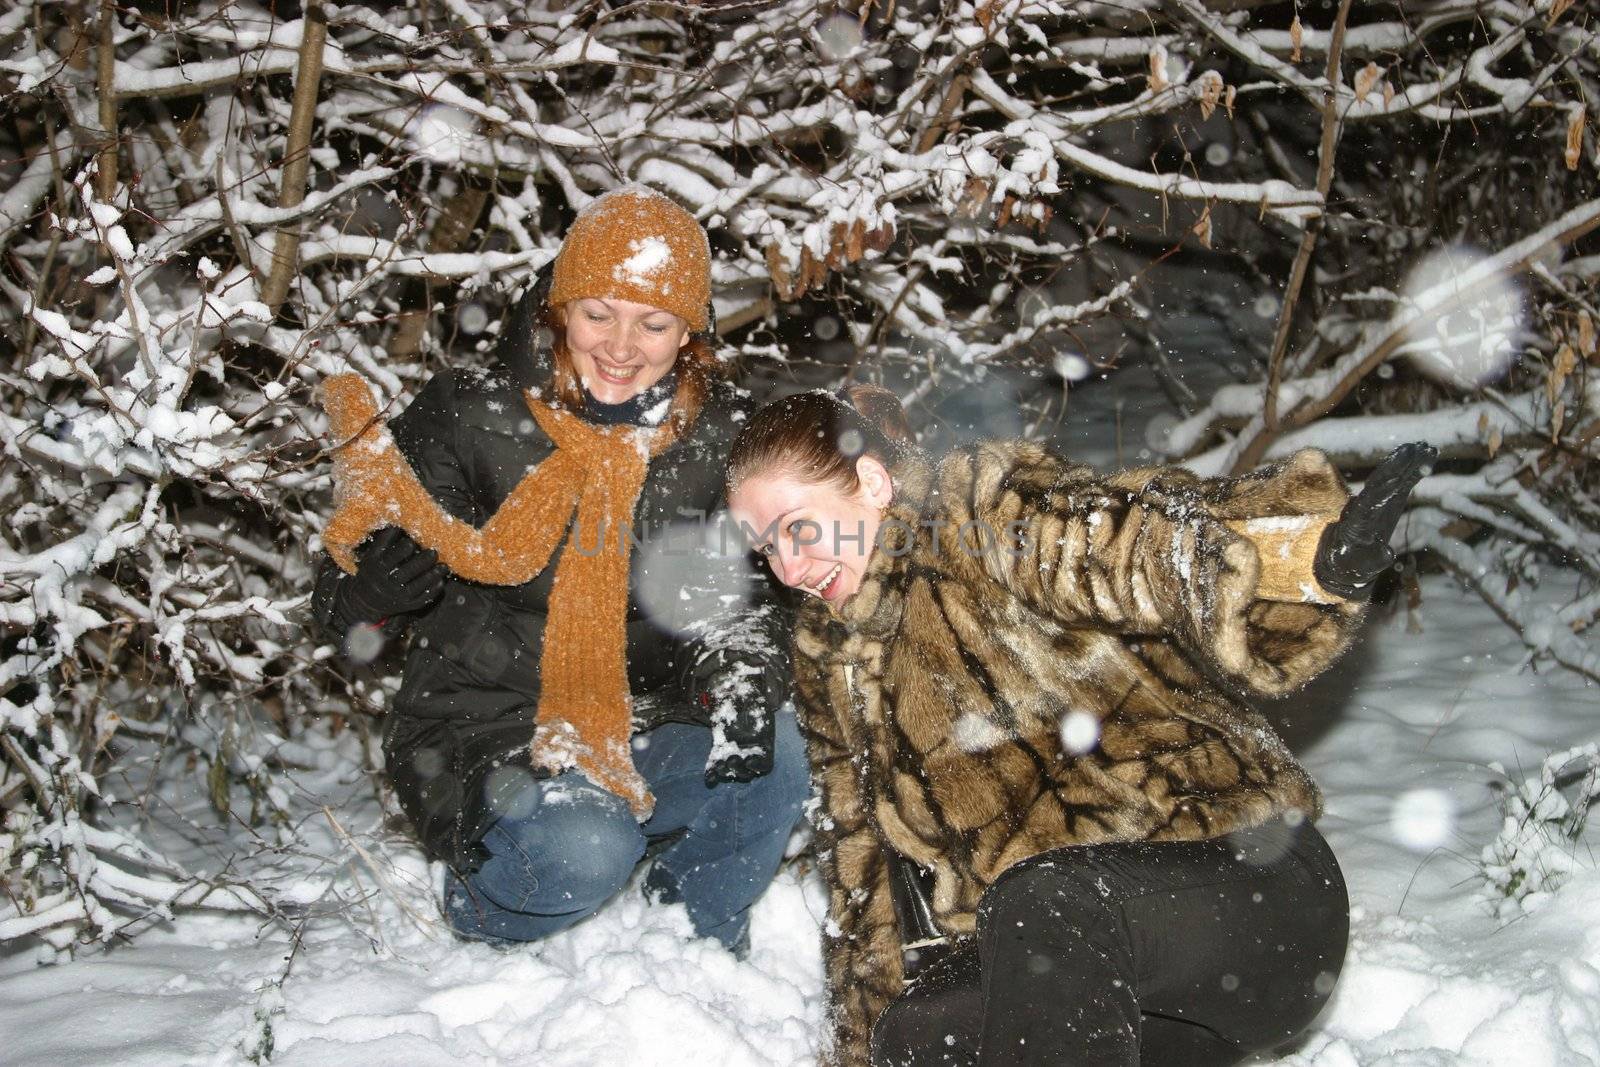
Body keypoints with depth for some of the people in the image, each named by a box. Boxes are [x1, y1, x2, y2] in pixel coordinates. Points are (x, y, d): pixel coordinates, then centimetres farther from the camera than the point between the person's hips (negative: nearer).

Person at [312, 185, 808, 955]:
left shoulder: (720, 434, -2)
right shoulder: (466, 418, -11)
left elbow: (743, 589, 3)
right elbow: (347, 615, -8)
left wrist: (748, 680, -19)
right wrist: (391, 574, -32)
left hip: (643, 728, 3)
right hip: (480, 728, -3)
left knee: (771, 760, -24)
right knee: (582, 849, -30)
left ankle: (697, 943, 6)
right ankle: (481, 925, 7)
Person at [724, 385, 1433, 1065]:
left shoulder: (987, 508, -8)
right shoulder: (829, 655, 14)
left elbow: (1140, 546, -29)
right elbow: (863, 858, 19)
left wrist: (1309, 553, -49)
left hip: (1251, 886, -7)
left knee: (1041, 906, -34)